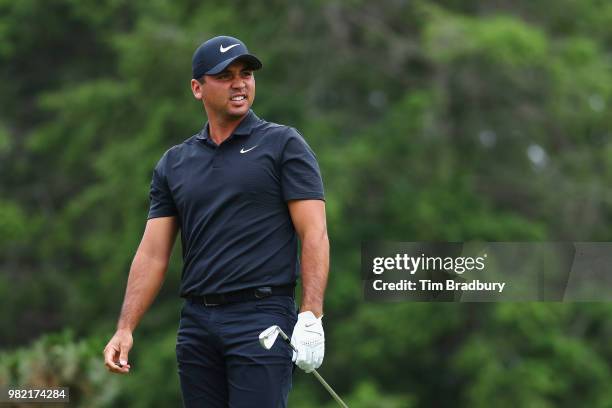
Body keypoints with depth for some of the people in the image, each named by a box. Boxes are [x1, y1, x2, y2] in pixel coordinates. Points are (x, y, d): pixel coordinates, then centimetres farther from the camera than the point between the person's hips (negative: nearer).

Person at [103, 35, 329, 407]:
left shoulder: (284, 145, 1)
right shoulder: (174, 164, 14)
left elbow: (314, 234, -5)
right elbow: (153, 252, 11)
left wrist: (311, 318, -16)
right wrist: (125, 328, 1)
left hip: (261, 320, -5)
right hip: (197, 324, 5)